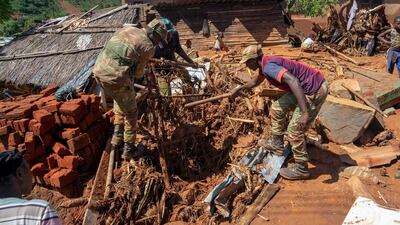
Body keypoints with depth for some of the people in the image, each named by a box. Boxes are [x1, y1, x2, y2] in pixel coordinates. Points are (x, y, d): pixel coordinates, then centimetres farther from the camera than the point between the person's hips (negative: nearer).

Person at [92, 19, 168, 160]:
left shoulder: (128, 29, 16)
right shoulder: (149, 47, -2)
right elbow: (138, 72, 5)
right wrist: (141, 76, 28)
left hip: (98, 70, 7)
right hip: (115, 78, -7)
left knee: (120, 102, 32)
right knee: (131, 113, 14)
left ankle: (118, 137, 34)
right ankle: (129, 150, 24)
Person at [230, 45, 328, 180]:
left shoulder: (269, 66, -22)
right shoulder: (265, 65, 10)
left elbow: (293, 81, -37)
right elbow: (256, 81, 33)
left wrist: (305, 112, -42)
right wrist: (239, 89, 42)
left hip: (314, 92, -10)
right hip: (306, 88, 10)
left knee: (295, 130, -4)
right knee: (277, 108, 18)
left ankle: (301, 169, 12)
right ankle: (277, 145, 30)